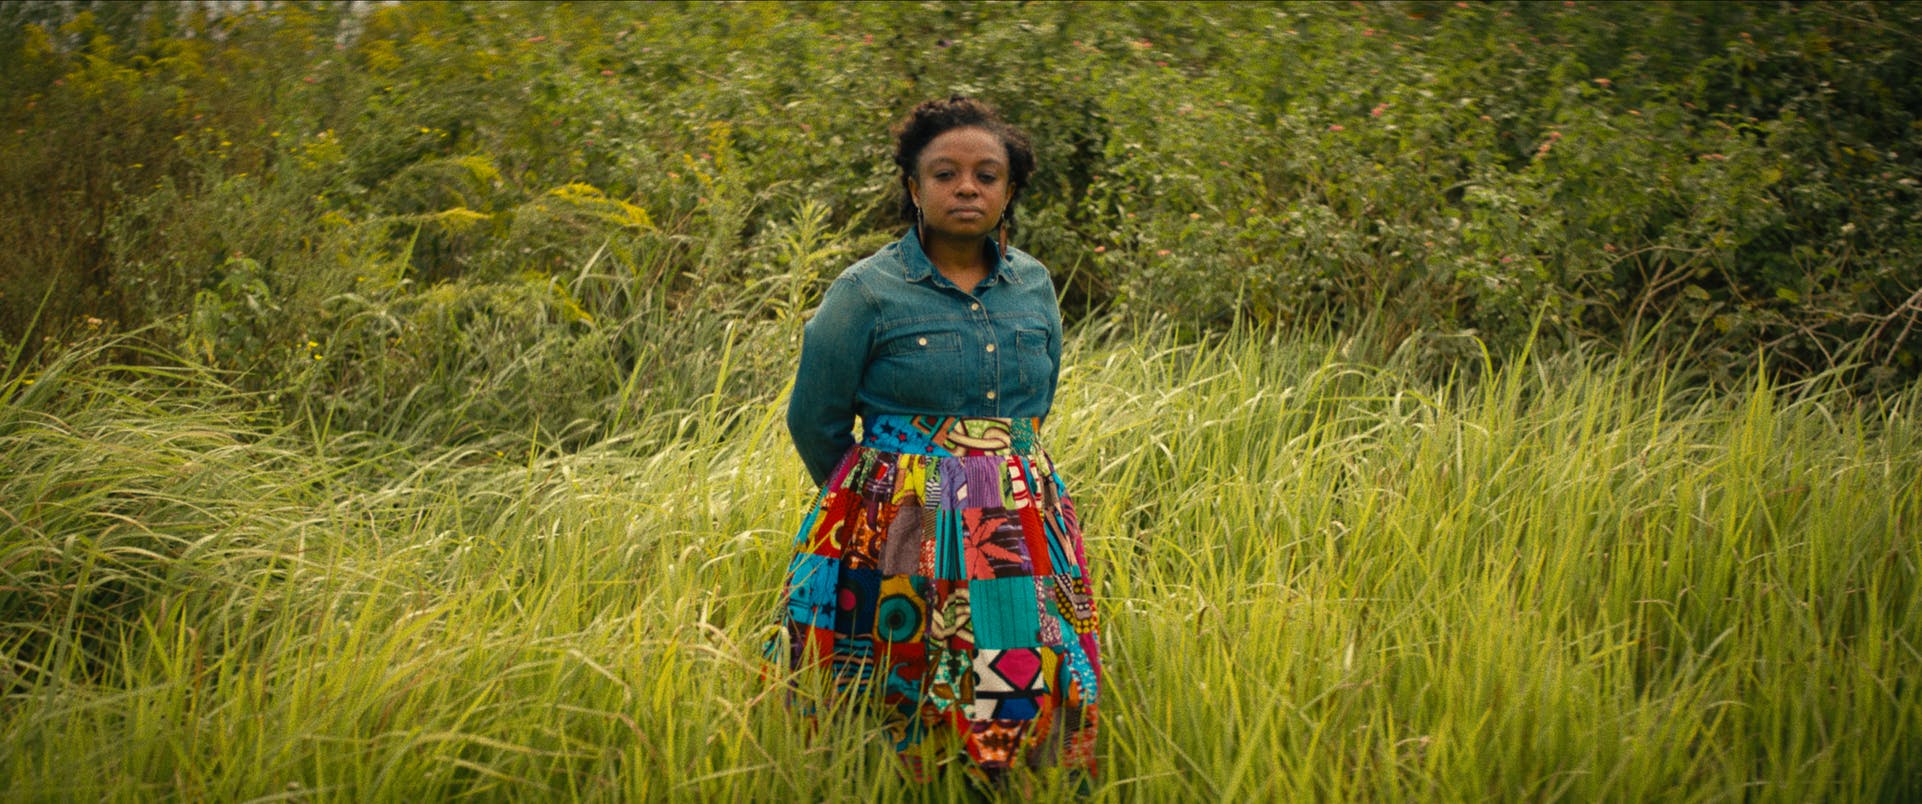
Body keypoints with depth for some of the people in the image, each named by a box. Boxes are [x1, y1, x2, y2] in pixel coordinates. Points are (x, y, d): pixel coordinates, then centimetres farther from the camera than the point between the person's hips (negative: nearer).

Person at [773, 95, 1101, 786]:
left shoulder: (1034, 286, 7)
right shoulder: (867, 291, -7)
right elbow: (813, 424, 1)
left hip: (1023, 533, 4)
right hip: (903, 537, -4)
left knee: (1024, 714, 3)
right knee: (900, 715, -1)